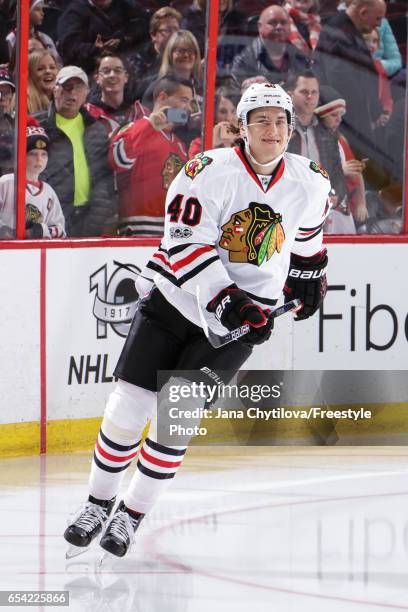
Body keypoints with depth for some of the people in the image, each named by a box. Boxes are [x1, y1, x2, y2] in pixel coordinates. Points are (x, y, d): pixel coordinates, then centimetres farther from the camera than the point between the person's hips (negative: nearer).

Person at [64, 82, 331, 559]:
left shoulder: (310, 183, -4)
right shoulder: (210, 171, -17)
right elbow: (186, 243, -21)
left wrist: (310, 275, 30)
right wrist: (226, 298, -29)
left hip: (240, 322, 1)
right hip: (174, 301, -1)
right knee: (128, 406, -2)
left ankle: (132, 514, 8)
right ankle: (99, 503, 18)